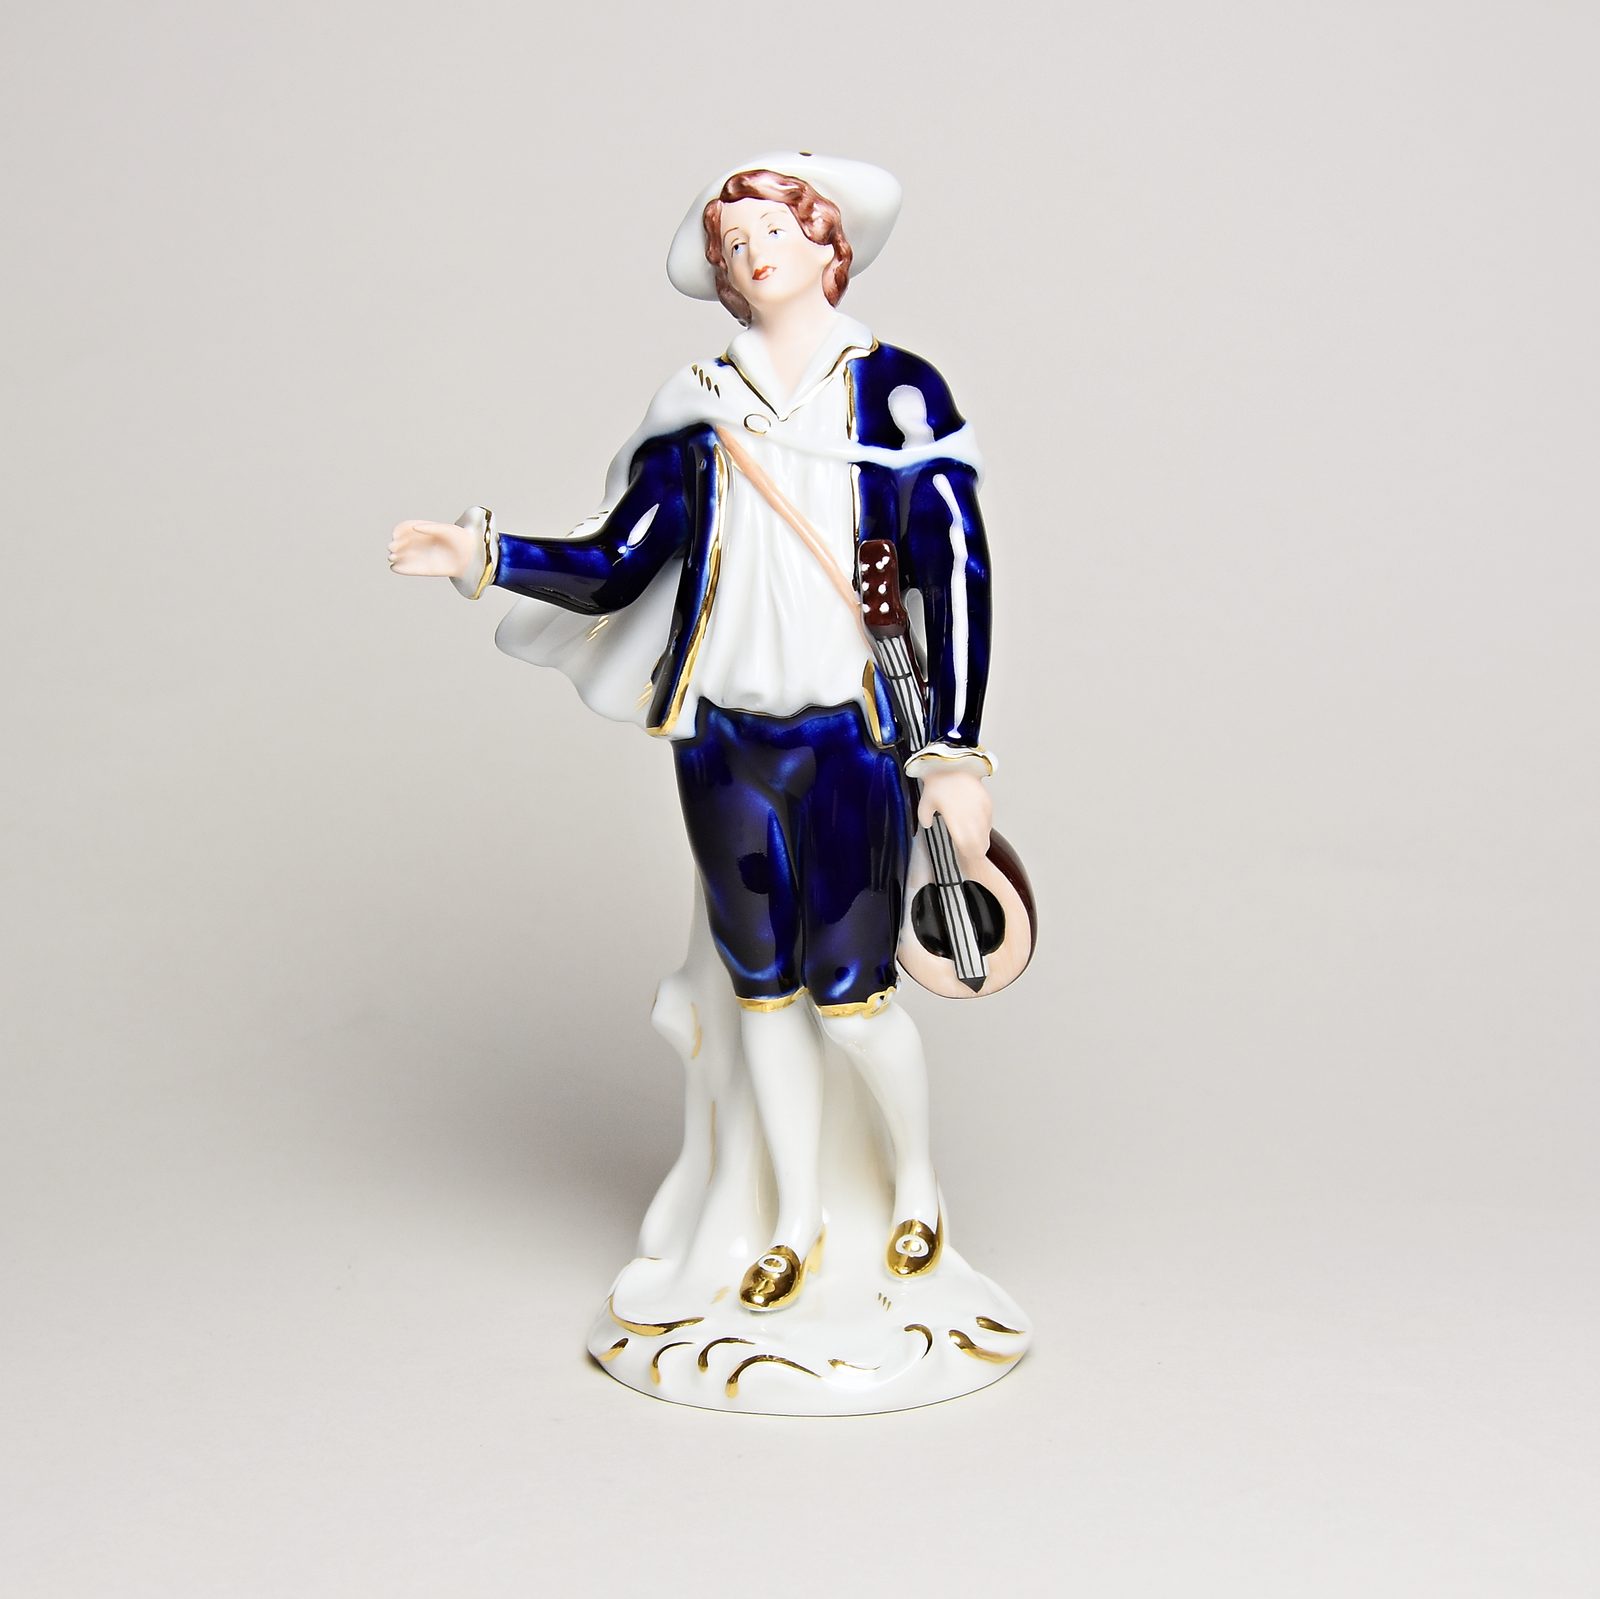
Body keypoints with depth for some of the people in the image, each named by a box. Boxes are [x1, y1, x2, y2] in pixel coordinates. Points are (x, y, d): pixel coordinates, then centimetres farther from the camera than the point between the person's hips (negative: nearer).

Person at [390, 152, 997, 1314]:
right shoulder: (701, 410, 7)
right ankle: (797, 1218, 31)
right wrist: (485, 556, -12)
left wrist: (958, 756, -10)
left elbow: (958, 579, -6)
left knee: (851, 998, -1)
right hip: (727, 741, 3)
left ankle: (919, 1183, 30)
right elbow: (614, 569, 2)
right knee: (764, 990, 11)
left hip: (852, 740, -3)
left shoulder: (897, 392, -3)